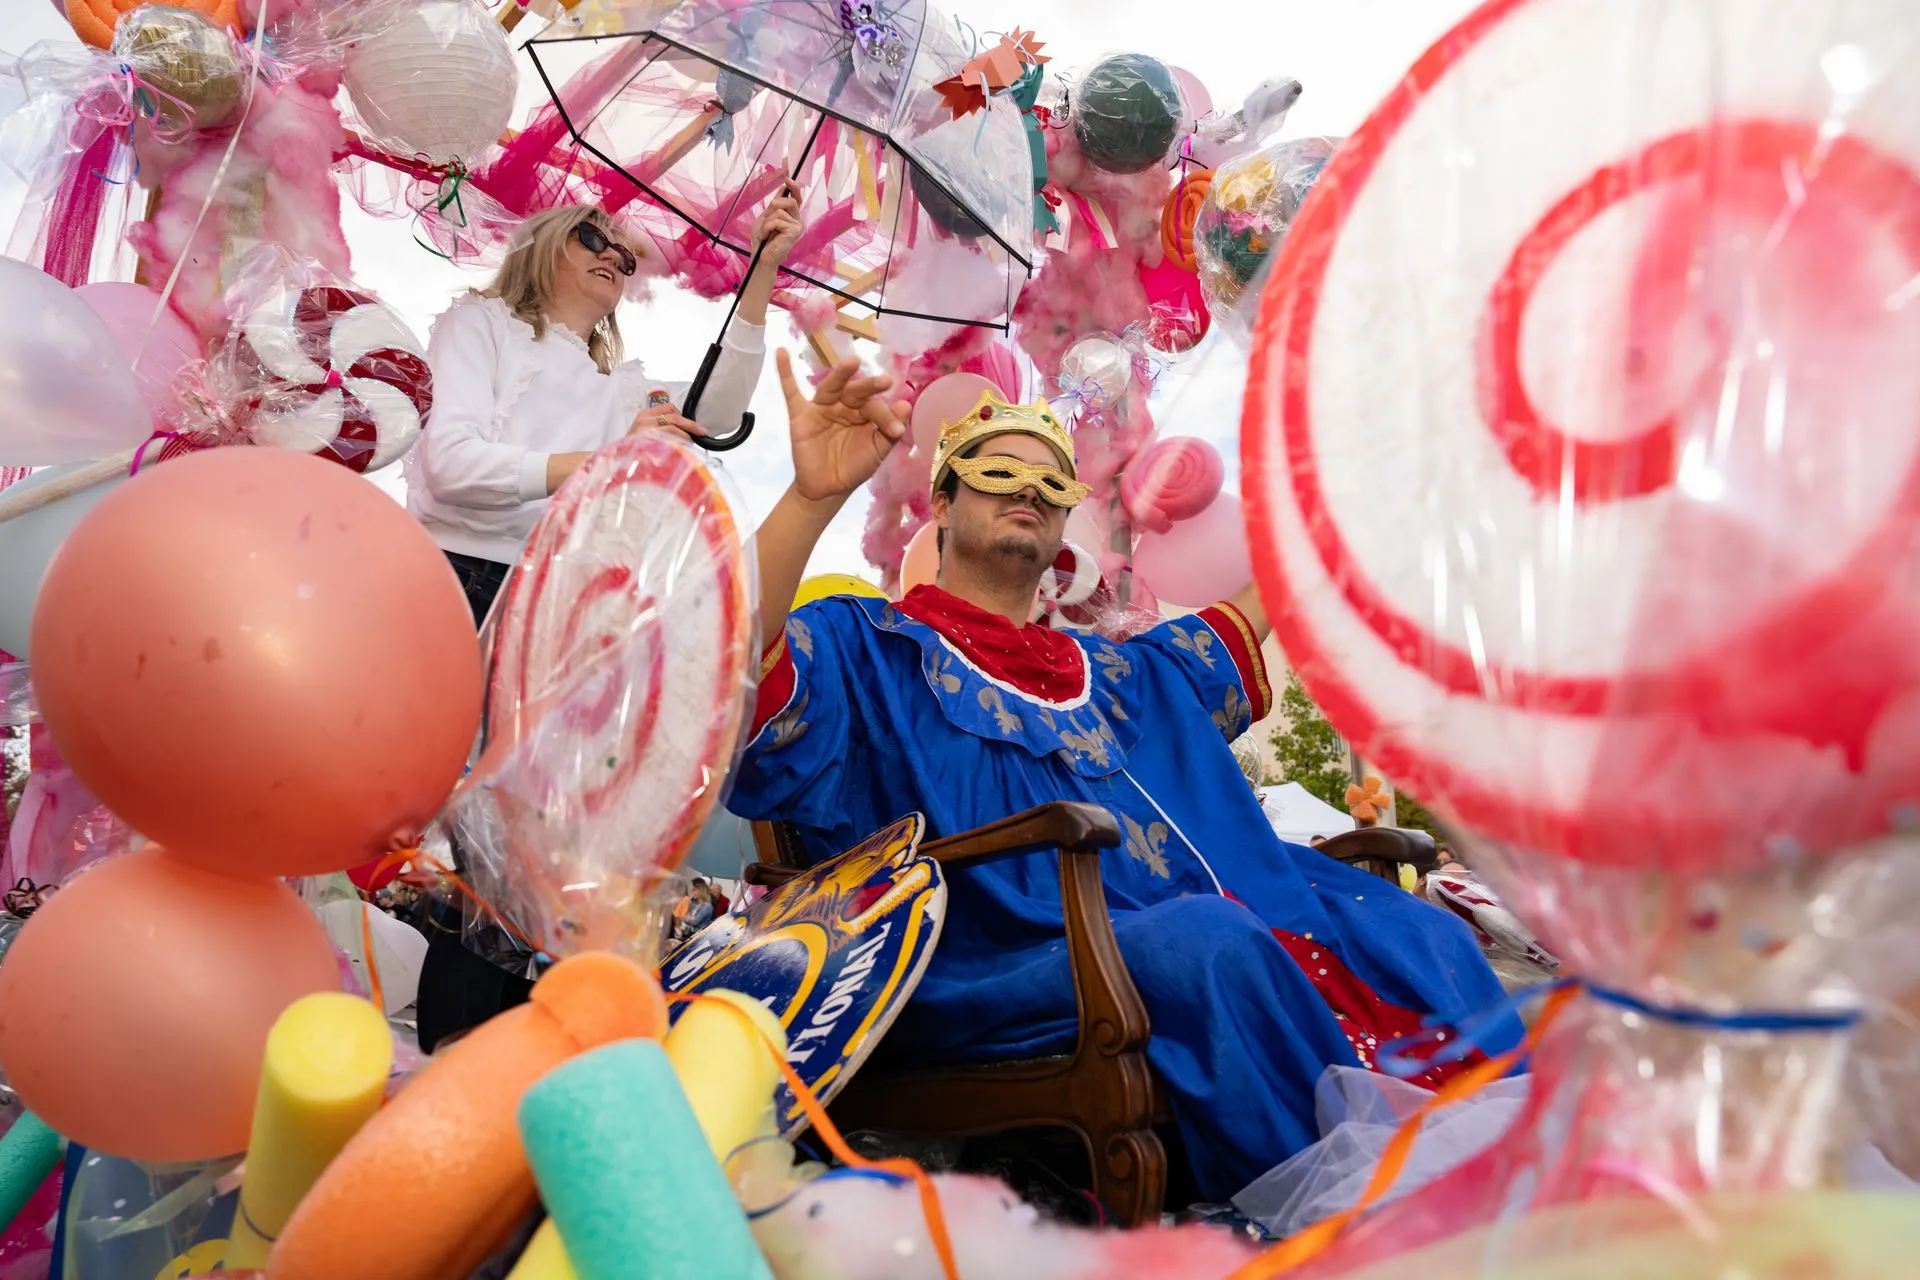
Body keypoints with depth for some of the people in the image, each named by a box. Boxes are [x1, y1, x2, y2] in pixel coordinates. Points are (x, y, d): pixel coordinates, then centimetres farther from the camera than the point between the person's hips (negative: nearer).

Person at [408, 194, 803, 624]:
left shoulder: (619, 388, 22)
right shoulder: (481, 320, 9)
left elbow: (720, 411, 3)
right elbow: (451, 464, -9)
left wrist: (763, 268, 1)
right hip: (454, 576, -4)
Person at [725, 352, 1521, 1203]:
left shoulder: (1119, 672, 31)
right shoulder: (865, 649, 11)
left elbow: (1266, 600, 42)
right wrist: (813, 495, -22)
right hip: (1011, 967, -6)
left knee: (1423, 936, -11)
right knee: (1210, 940, -34)